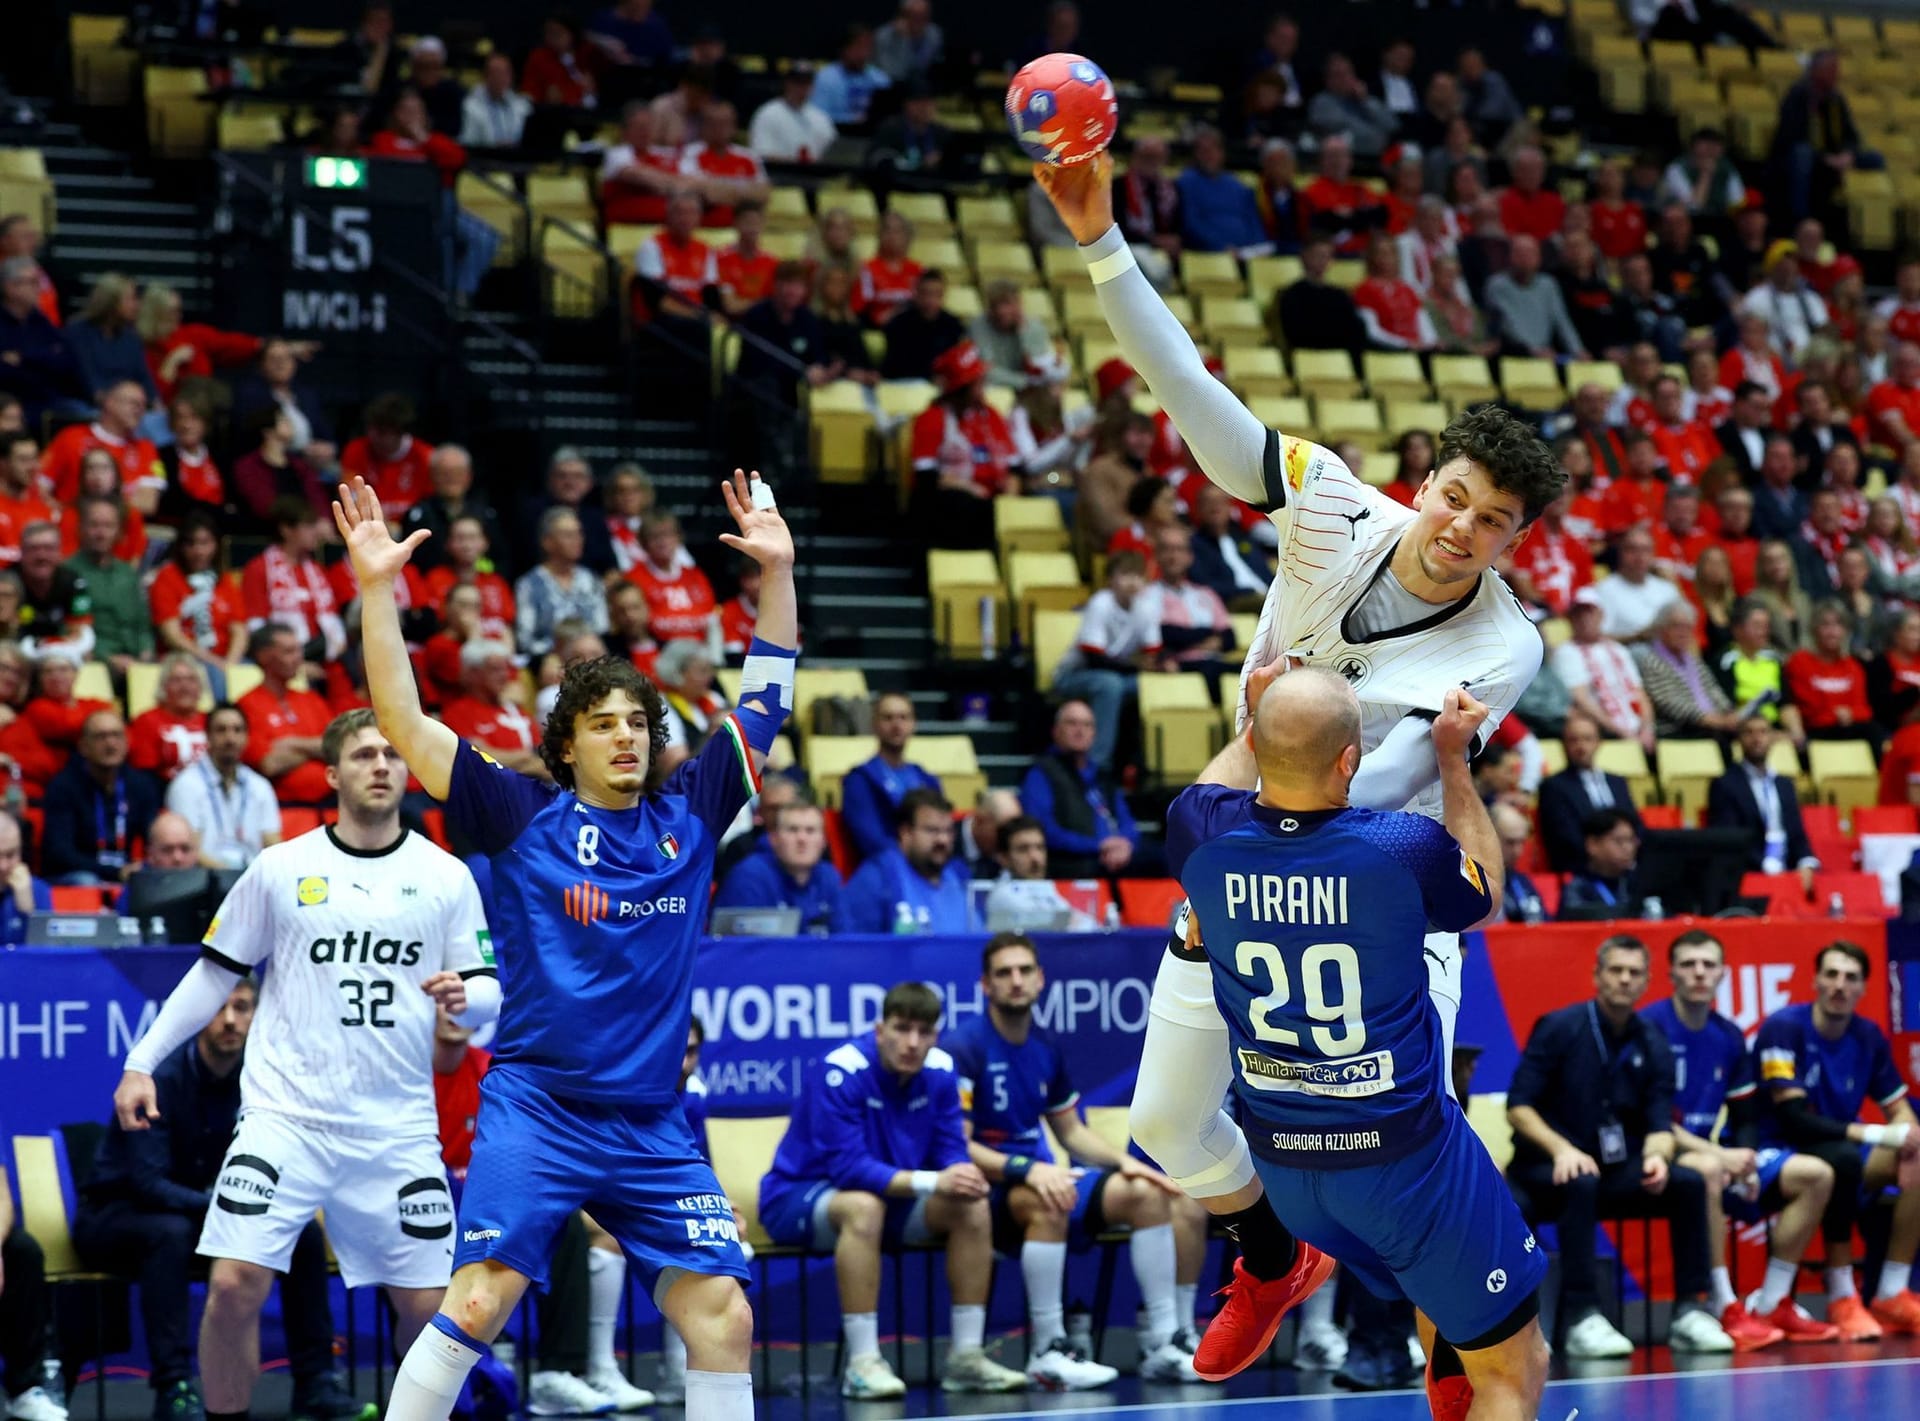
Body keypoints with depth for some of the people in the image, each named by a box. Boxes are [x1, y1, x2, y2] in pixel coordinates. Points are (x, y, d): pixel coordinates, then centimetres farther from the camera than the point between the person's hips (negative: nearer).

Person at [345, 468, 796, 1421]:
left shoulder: (687, 817, 10)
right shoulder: (523, 816, 2)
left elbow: (764, 704, 17)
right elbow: (403, 722, -2)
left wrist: (778, 571, 11)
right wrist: (377, 588, -9)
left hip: (653, 1126, 4)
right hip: (537, 1108, -4)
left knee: (722, 1314, -3)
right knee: (479, 1300, -16)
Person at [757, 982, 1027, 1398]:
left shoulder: (940, 1071, -7)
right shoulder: (840, 1072, -26)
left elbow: (950, 1153, -4)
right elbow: (848, 1168, -31)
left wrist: (963, 1177, -30)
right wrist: (932, 1182, -40)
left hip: (890, 1195, 6)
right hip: (798, 1197, -6)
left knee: (973, 1208, -15)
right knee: (863, 1206, -38)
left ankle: (966, 1356, -9)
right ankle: (862, 1364, -35)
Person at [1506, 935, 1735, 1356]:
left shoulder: (1652, 1045, 5)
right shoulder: (1559, 1028, -7)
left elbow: (1660, 1126, 1)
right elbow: (1518, 1107, -10)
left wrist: (1657, 1156, -24)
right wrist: (1561, 1149, -27)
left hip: (1615, 1171, 5)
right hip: (1547, 1169, -5)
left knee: (1690, 1183, -18)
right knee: (1582, 1182, -38)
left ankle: (1687, 1313, -13)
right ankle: (1581, 1318, -37)